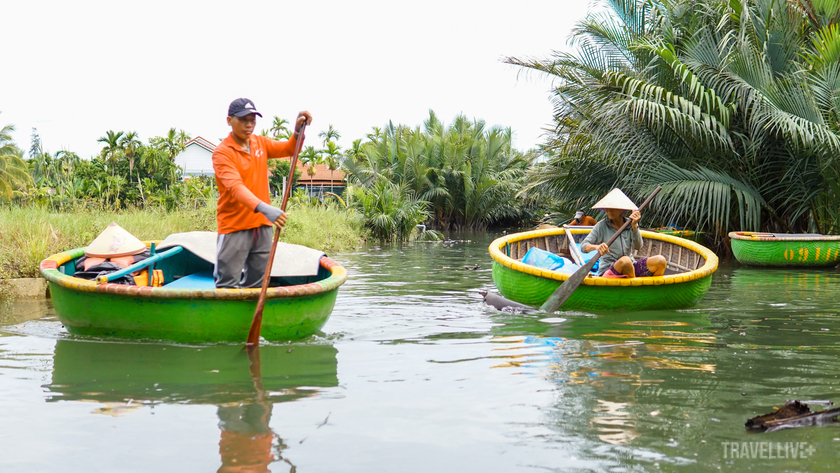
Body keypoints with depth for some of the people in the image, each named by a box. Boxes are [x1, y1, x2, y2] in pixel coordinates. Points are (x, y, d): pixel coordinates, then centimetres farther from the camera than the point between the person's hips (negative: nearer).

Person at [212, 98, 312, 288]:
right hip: (234, 227, -6)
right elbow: (235, 187, -26)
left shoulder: (260, 143, 9)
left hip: (262, 225, 6)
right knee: (227, 285, -7)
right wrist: (264, 208, -42)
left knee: (256, 285, 11)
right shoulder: (222, 152, -12)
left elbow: (288, 149, 13)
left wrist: (298, 130, -10)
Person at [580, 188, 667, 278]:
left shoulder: (629, 224, 6)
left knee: (661, 260, -18)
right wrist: (596, 247, -31)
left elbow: (638, 246, -8)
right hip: (608, 270, -4)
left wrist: (634, 226, -19)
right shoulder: (601, 226, -2)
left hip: (631, 269, 4)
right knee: (625, 261, -39)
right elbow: (583, 246, -10)